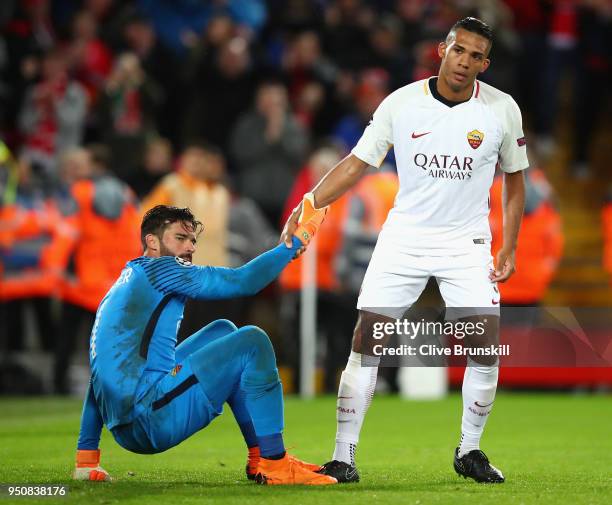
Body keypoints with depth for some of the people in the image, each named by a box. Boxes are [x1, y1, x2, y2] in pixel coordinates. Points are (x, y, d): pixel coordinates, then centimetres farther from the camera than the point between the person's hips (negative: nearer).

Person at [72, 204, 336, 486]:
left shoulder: (123, 287, 25)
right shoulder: (155, 268, -1)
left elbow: (105, 370, 27)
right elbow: (244, 281, -8)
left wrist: (86, 457, 27)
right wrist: (298, 239, 2)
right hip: (152, 418, -10)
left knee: (223, 331, 23)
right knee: (252, 342, -3)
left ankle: (259, 459, 16)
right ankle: (274, 466, -4)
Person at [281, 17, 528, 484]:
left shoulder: (502, 109, -6)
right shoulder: (401, 103, -7)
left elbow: (515, 182, 6)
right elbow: (356, 164, 0)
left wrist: (509, 250, 1)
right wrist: (308, 207, -11)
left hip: (468, 243, 0)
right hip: (403, 238, 0)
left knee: (486, 344, -10)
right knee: (366, 340, -8)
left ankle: (469, 452, 10)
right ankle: (344, 457, -2)